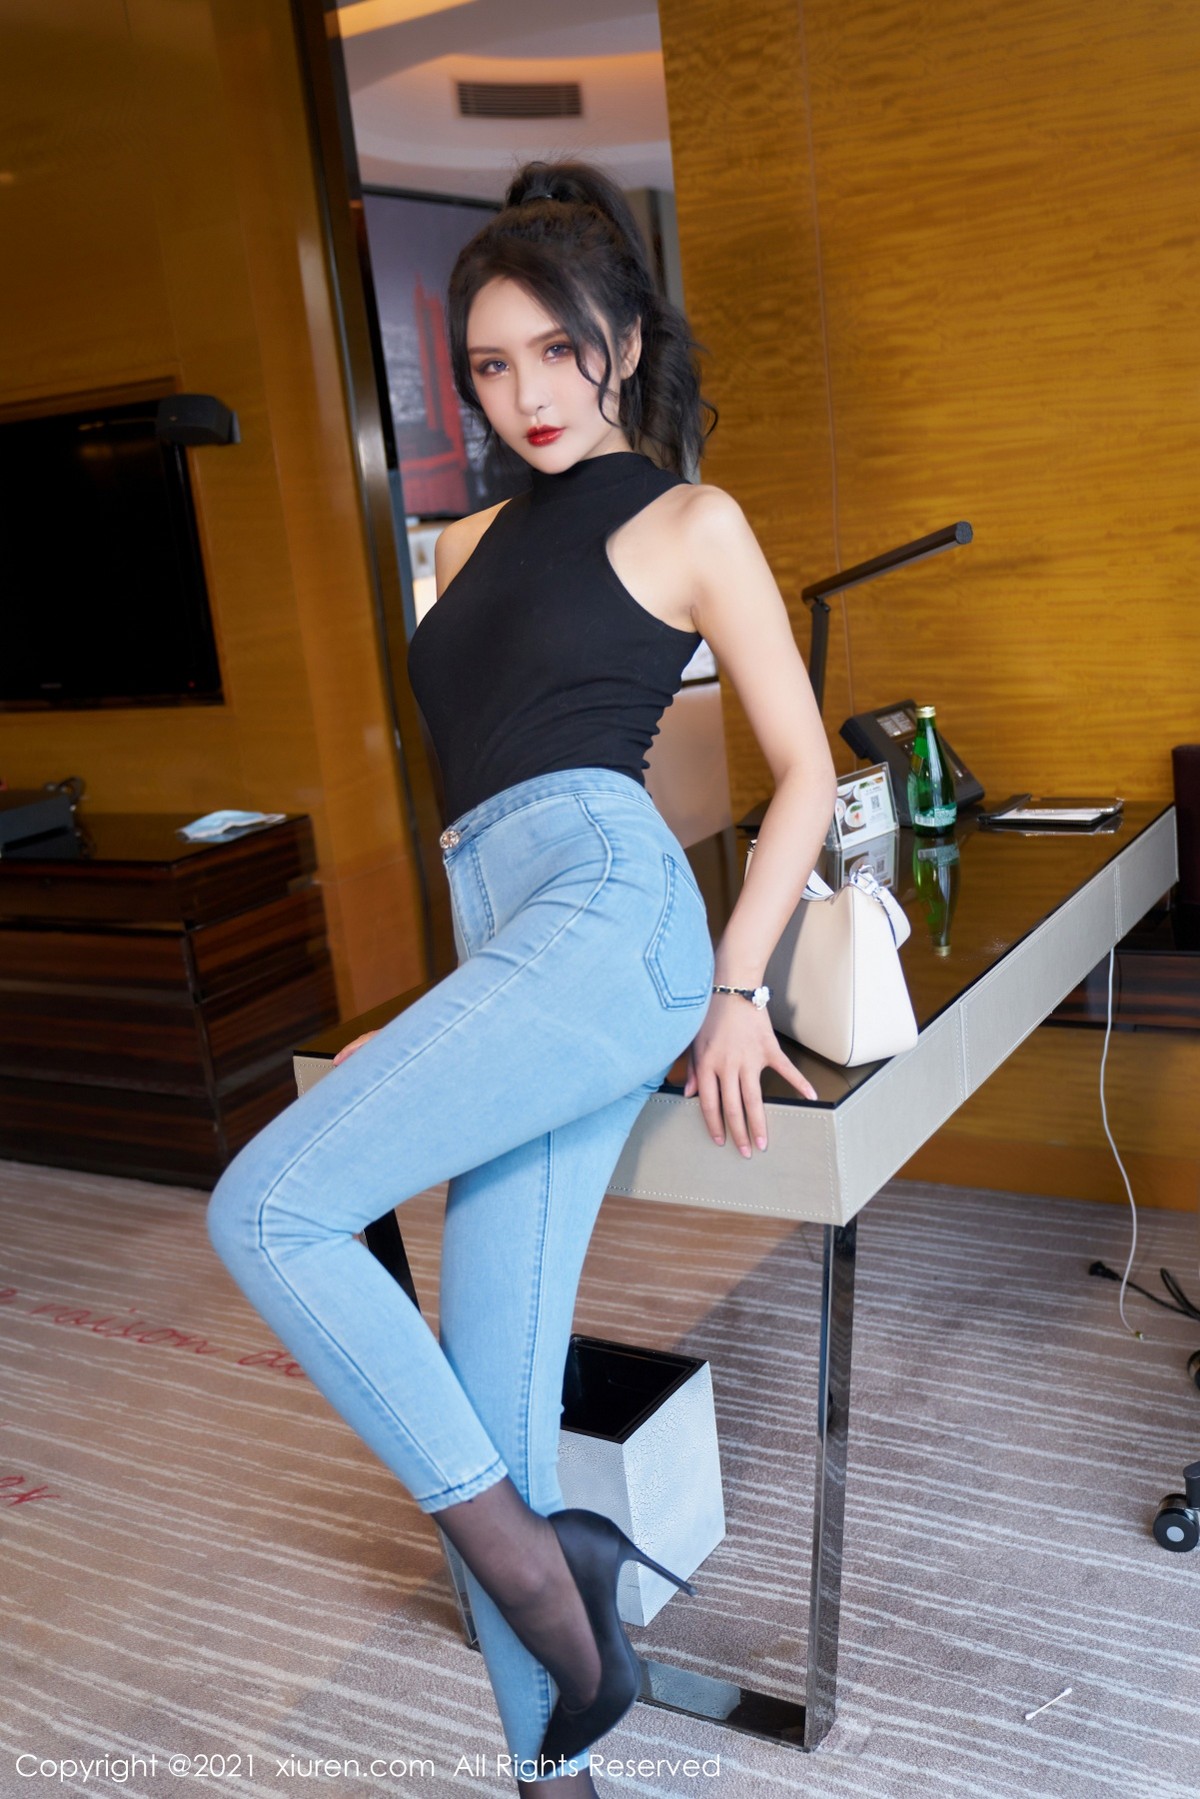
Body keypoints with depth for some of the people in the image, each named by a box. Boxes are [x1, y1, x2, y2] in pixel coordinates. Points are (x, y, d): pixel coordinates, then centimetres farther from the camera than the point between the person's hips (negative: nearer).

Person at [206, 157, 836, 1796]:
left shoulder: (688, 522, 7)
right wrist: (441, 1016, 25)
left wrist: (734, 987, -5)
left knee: (265, 1206, -17)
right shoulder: (471, 546, 25)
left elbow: (806, 768, 3)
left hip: (605, 906, -6)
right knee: (493, 1412, 1)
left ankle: (530, 1550, -7)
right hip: (517, 957, 6)